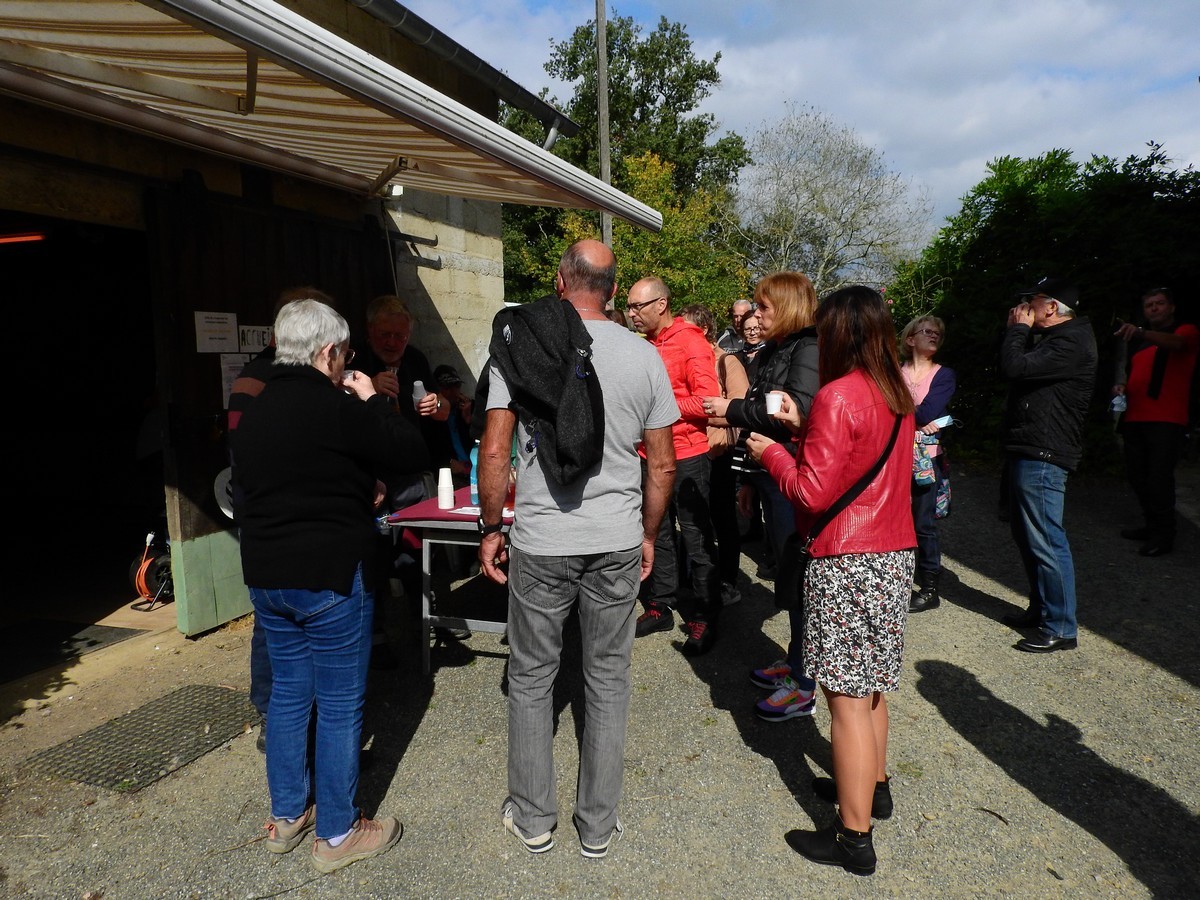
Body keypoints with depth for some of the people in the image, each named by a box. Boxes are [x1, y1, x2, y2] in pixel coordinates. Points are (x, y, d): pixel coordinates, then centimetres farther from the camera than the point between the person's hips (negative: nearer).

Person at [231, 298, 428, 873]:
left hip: (266, 575, 8)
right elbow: (413, 454, -12)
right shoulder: (336, 407, -18)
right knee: (339, 705, 5)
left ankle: (286, 817, 34)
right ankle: (336, 835, 19)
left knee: (288, 692, 20)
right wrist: (372, 400, 0)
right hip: (329, 577, -8)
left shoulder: (253, 413, 9)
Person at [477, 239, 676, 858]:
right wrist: (648, 537, 15)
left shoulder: (518, 343, -5)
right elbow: (663, 464, 2)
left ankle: (533, 819, 30)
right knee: (608, 681, 14)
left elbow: (495, 451, -9)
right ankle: (598, 825, 29)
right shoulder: (644, 355, 0)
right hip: (617, 543, 2)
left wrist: (489, 530, 4)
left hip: (539, 542, -1)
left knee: (531, 678, 15)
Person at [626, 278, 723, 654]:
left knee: (697, 541, 2)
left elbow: (707, 400, -17)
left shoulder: (690, 341, -9)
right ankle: (661, 606, 27)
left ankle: (704, 618, 14)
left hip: (687, 457, -7)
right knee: (658, 535, 14)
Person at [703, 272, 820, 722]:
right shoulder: (772, 352, 15)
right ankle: (796, 661, 31)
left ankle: (805, 685, 11)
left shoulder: (808, 350, -12)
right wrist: (749, 478, 19)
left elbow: (795, 412, -25)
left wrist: (732, 409, -15)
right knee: (788, 574, 17)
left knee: (797, 580, -1)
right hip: (771, 477, 9)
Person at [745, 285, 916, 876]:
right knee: (869, 685, 23)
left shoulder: (837, 395, -17)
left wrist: (770, 453, -4)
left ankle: (854, 838, 11)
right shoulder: (897, 395, 9)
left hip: (846, 563, -9)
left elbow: (812, 493, -19)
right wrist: (803, 428, 13)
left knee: (847, 697, 0)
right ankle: (872, 786, 40)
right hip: (894, 554, 9)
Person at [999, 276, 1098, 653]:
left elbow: (1015, 367, -27)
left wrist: (1018, 329, -10)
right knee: (1026, 536, 18)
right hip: (1027, 452, 11)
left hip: (1043, 457, -11)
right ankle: (1041, 609, 31)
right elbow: (1016, 367, 19)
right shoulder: (1056, 339, 18)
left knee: (1045, 541, -7)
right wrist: (1019, 331, 9)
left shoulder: (1071, 344, -17)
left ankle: (1061, 628, 2)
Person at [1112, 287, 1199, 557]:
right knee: (1138, 478, 10)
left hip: (1166, 421, -7)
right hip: (1134, 418, 7)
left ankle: (1164, 535, -1)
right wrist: (1120, 386, 6)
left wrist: (1141, 333, -43)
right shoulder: (1139, 340, 20)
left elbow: (1175, 342, -23)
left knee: (1159, 478, -10)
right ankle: (1151, 526, 23)